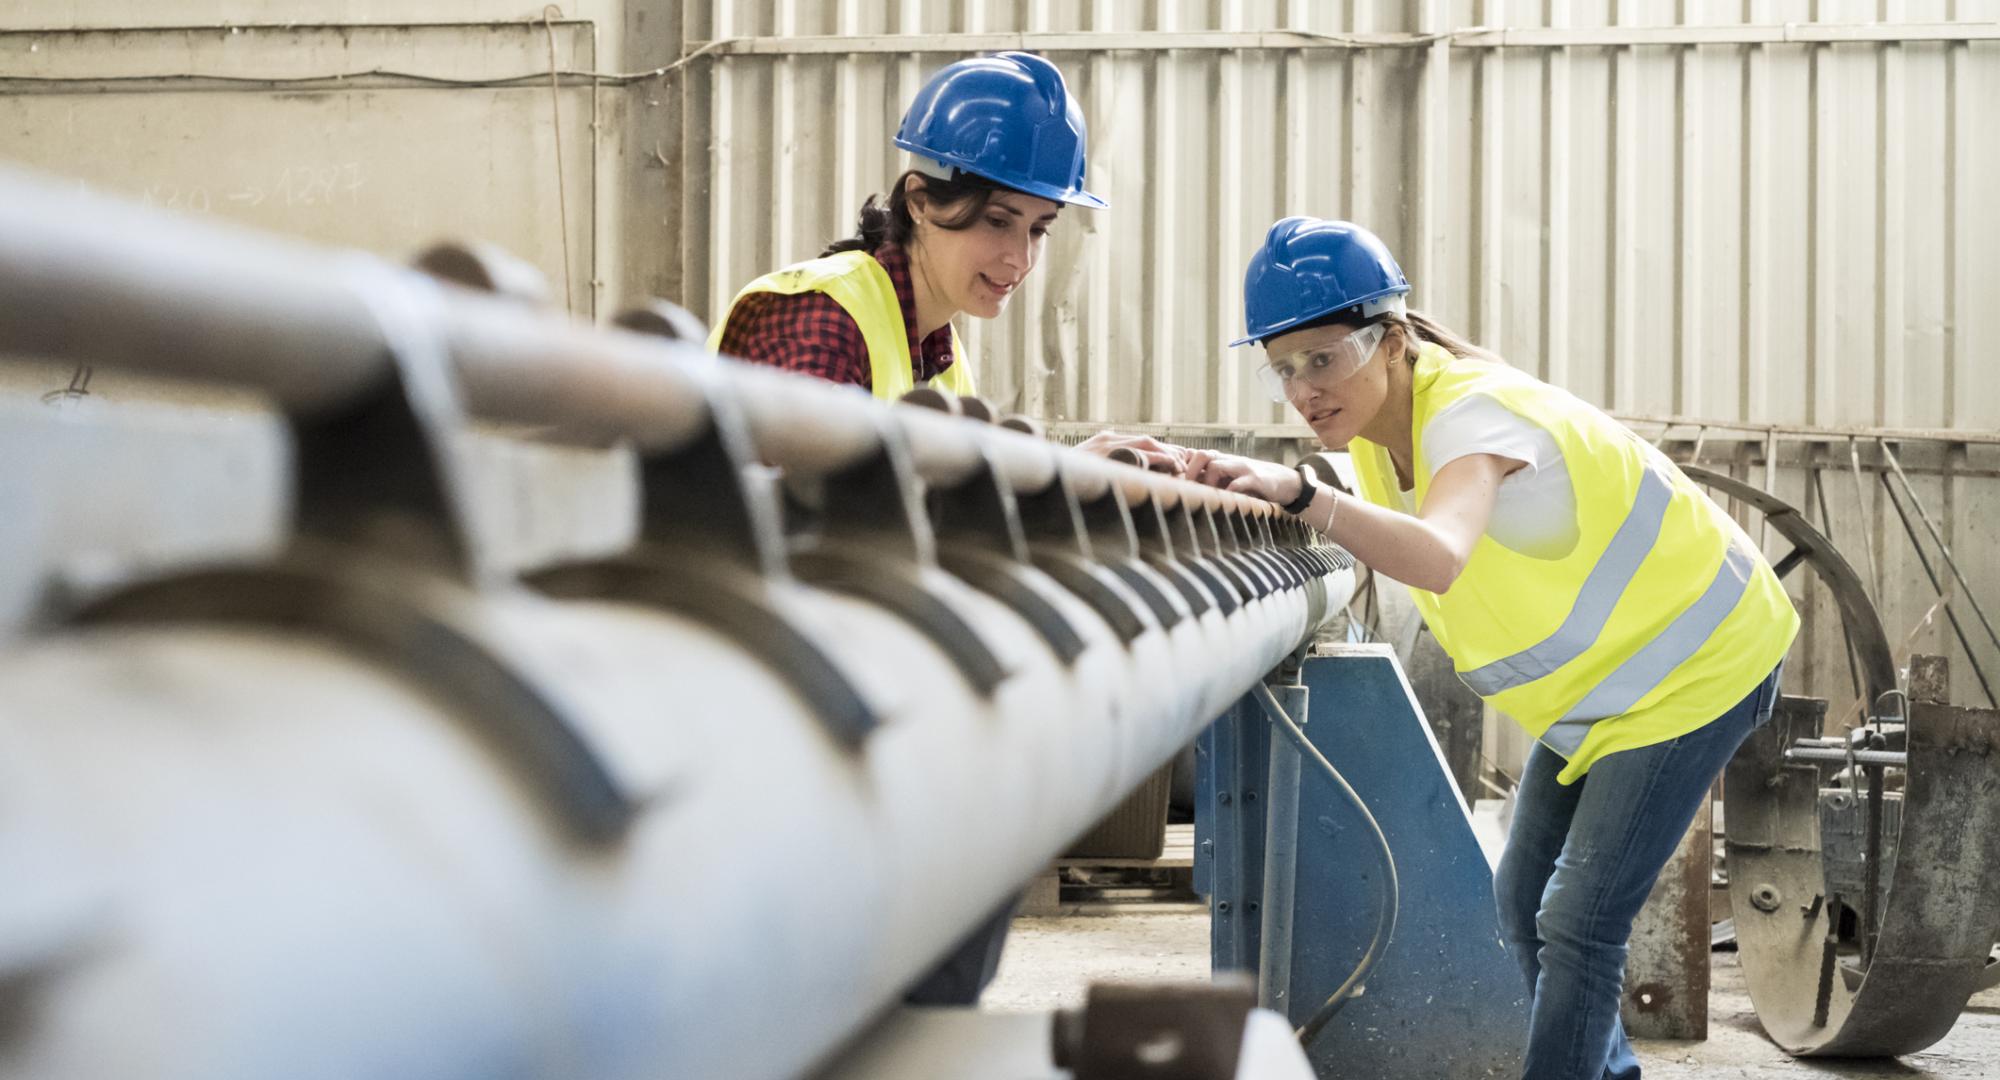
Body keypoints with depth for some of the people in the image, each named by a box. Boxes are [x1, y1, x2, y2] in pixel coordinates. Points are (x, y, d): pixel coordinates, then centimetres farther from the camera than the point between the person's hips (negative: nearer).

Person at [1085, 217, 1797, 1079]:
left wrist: (1297, 493, -66)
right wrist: (1202, 474, -20)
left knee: (1577, 925, -12)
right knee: (1522, 903, 13)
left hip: (1692, 668, -9)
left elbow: (1437, 559, -52)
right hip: (1600, 680, 10)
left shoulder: (1470, 410, -33)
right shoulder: (1379, 423, -4)